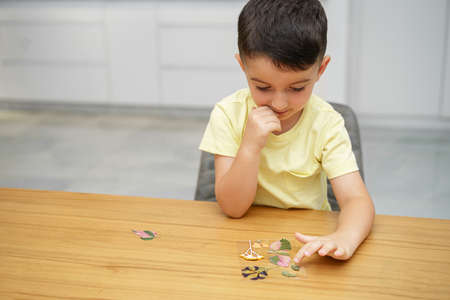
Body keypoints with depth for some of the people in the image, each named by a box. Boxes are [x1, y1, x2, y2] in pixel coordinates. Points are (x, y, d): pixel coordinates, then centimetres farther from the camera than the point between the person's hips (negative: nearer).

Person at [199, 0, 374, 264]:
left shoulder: (327, 124, -11)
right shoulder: (229, 114, -11)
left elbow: (357, 199, -20)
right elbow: (233, 207, -12)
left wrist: (344, 238, -41)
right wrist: (250, 145, -26)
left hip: (307, 240, 0)